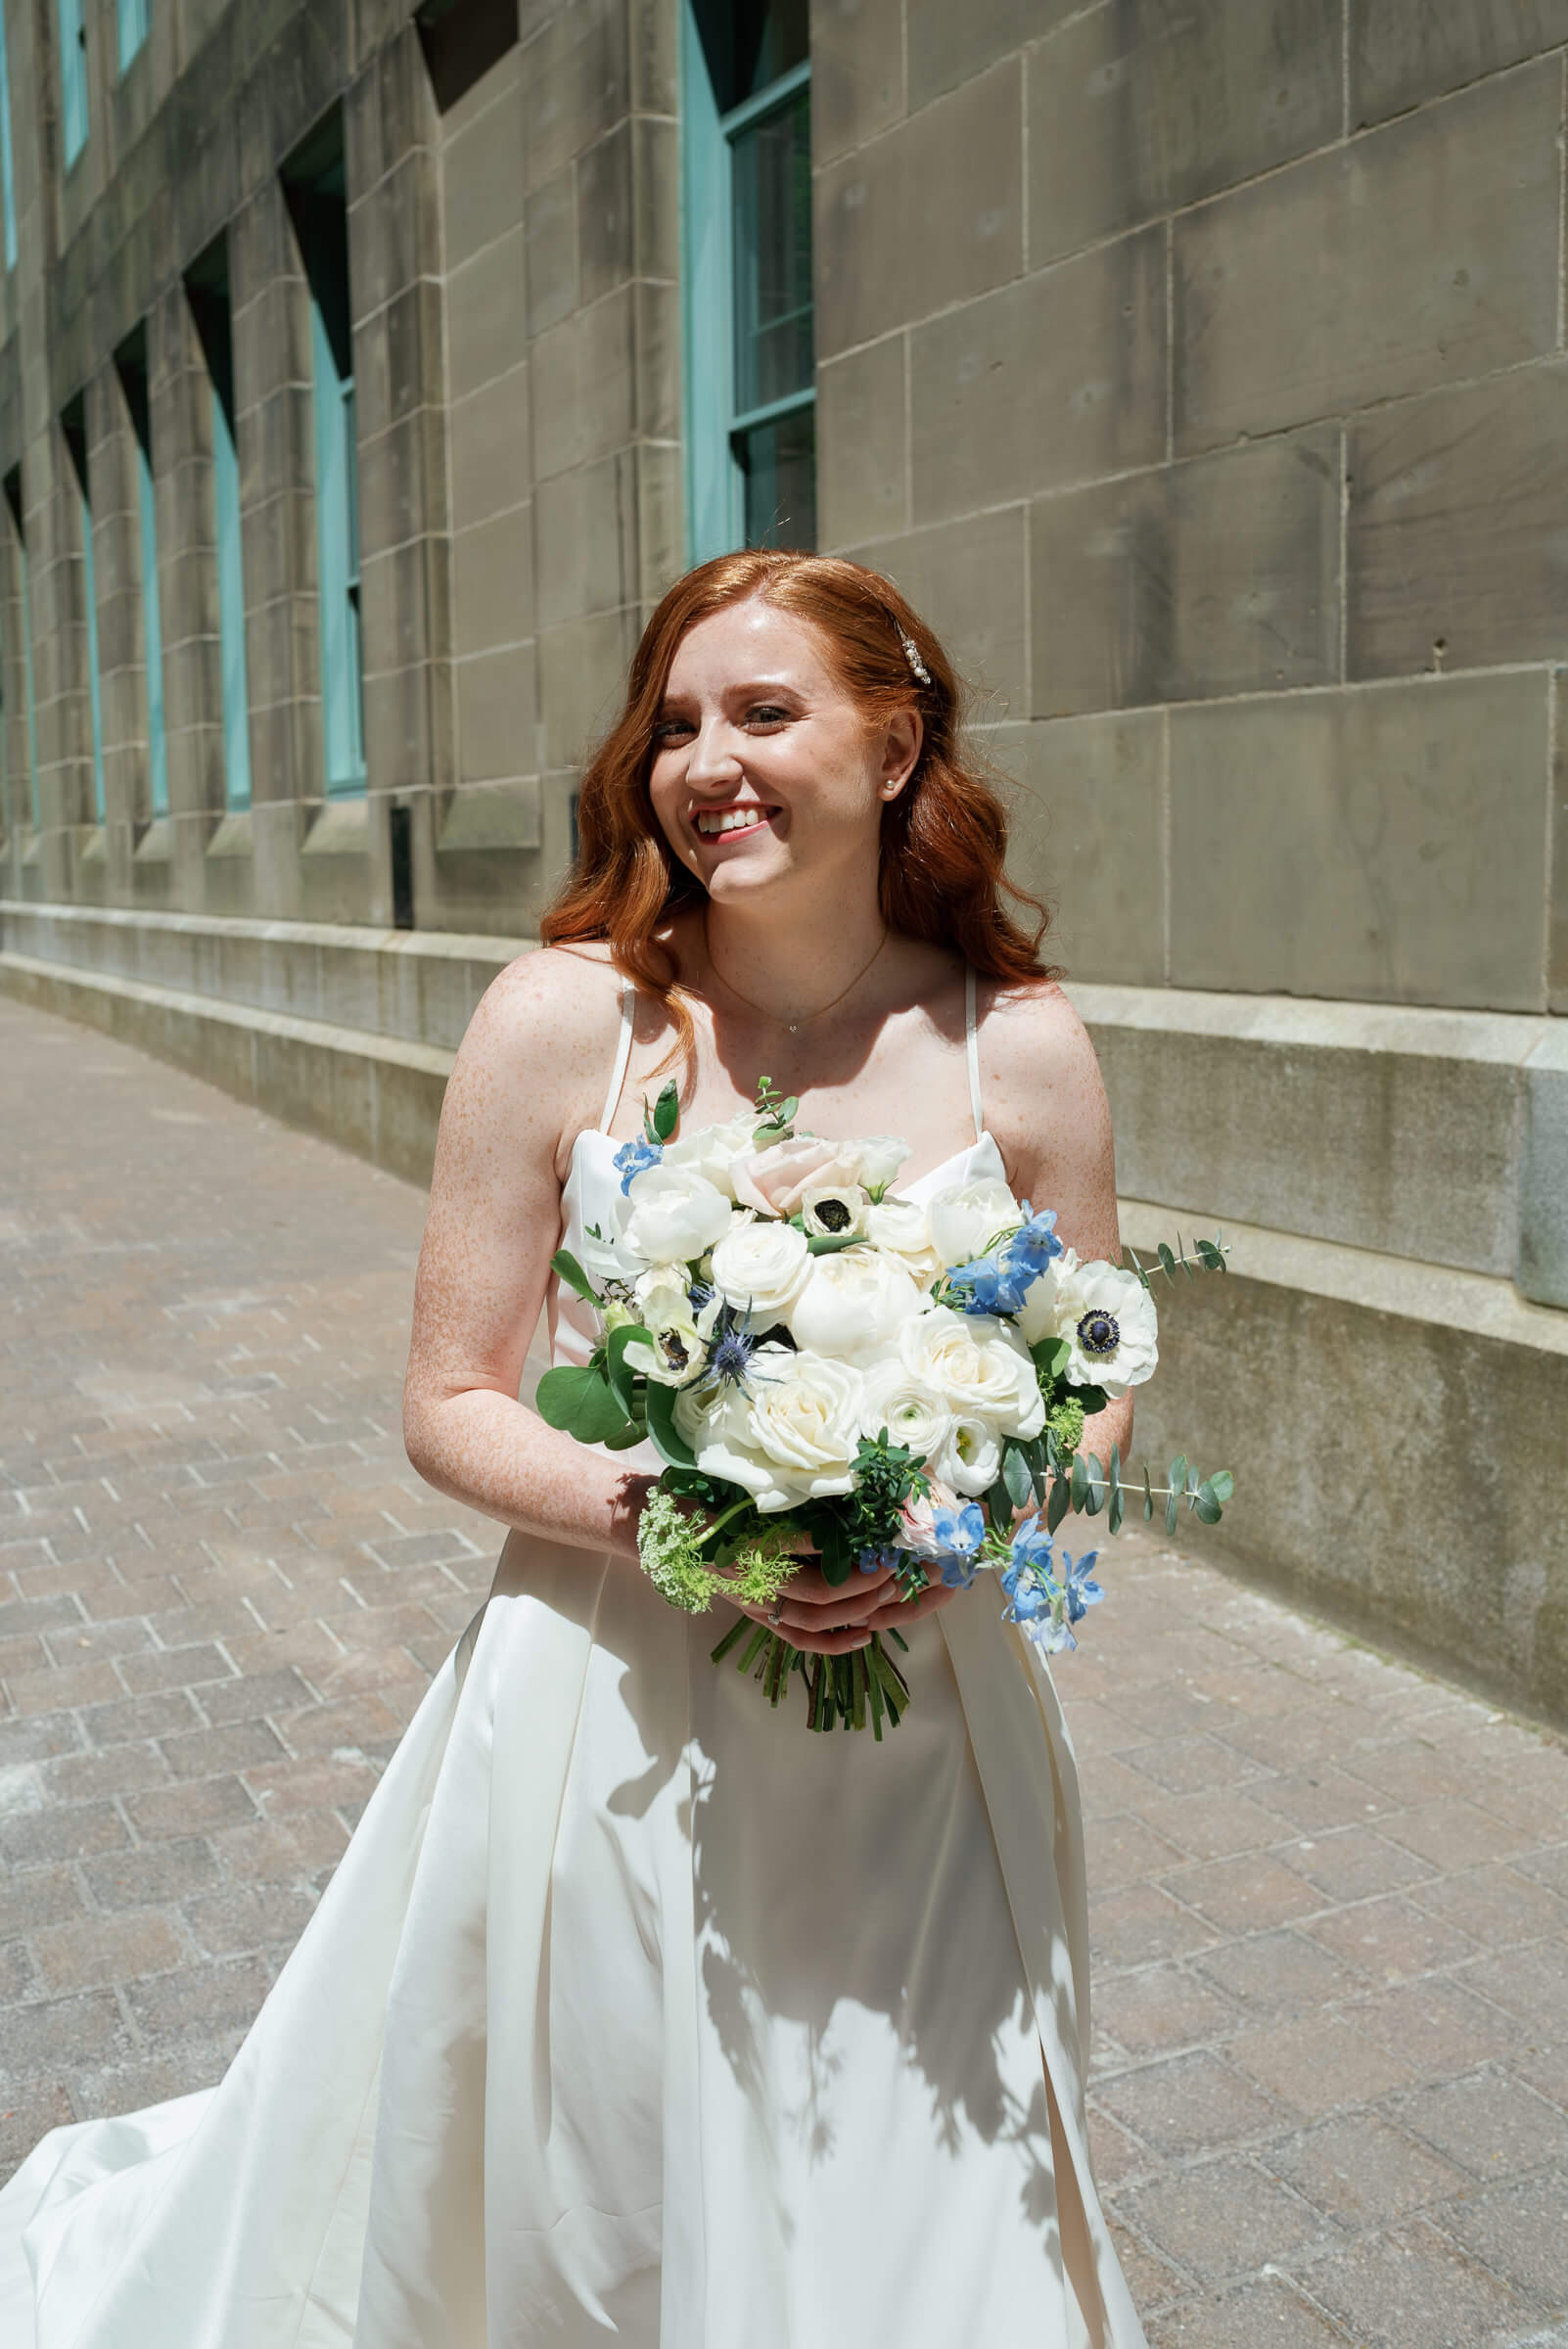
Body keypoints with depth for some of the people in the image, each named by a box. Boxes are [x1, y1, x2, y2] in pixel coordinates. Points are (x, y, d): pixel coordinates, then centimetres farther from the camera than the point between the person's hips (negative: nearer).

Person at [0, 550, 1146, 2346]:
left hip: (918, 1746, 2)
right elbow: (449, 1406, -4)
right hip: (612, 1728, -1)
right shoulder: (564, 1019, -9)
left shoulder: (1021, 1049, -5)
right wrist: (651, 1510, -21)